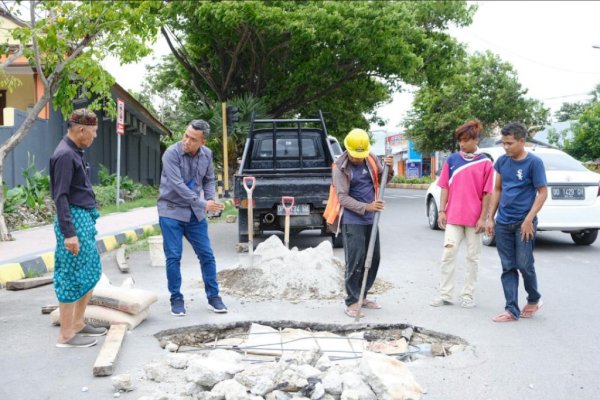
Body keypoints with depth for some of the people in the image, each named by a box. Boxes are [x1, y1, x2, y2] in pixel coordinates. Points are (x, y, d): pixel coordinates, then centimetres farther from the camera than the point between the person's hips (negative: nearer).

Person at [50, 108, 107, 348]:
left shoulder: (75, 152, 13)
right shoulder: (64, 154, -16)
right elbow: (60, 196, -20)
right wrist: (68, 233, -23)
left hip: (85, 219, 10)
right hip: (74, 219, -10)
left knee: (91, 273, 16)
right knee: (72, 278, -3)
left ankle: (78, 323, 28)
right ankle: (66, 335, 5)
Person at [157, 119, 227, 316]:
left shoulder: (207, 155, -2)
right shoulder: (171, 154, -18)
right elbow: (178, 186, -24)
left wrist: (211, 200, -8)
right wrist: (203, 204, -24)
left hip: (195, 213, 4)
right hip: (171, 212, -4)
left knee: (206, 255, 6)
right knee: (173, 257, -1)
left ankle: (213, 297, 17)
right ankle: (176, 299, 13)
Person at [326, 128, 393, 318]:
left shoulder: (371, 159, 4)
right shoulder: (340, 167, -12)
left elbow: (382, 180, 16)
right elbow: (343, 198, -15)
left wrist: (389, 170, -6)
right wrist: (366, 207, -26)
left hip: (370, 218, 6)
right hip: (352, 220, -6)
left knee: (373, 259, 11)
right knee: (355, 260, -9)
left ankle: (361, 296, 25)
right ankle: (352, 302, 0)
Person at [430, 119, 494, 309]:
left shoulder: (485, 163, -2)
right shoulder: (452, 160, 4)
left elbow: (487, 193, -3)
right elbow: (445, 188, 7)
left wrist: (483, 218, -6)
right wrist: (442, 211, 1)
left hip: (474, 218, -1)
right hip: (453, 217, 1)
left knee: (473, 257, 8)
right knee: (448, 253, -1)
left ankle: (467, 295, 18)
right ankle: (444, 294, 6)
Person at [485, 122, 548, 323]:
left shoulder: (534, 162, -9)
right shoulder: (502, 161, 5)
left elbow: (542, 193, -8)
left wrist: (529, 220, -14)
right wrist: (490, 218, 8)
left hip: (523, 223, -4)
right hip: (503, 223, 5)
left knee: (524, 265, 0)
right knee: (508, 267, 5)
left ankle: (534, 299, 26)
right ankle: (511, 310, 10)